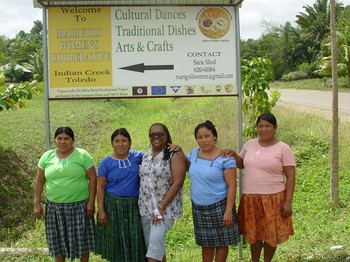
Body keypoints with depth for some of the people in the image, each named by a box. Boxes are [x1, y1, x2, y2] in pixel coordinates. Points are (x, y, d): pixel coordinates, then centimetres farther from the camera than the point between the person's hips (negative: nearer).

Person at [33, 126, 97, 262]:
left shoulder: (82, 155, -6)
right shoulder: (47, 156, 2)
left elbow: (92, 178, -6)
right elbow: (39, 181, 7)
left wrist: (91, 202, -10)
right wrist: (37, 203, 3)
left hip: (79, 205, -2)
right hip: (55, 206, 2)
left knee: (81, 237, 7)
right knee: (58, 238, 11)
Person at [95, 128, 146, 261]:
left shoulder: (137, 156, 0)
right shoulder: (106, 162, -5)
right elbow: (100, 187, -3)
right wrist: (101, 210, -8)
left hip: (134, 205, 1)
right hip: (113, 205, -1)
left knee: (134, 240, 7)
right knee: (115, 240, 9)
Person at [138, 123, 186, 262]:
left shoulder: (174, 156, -7)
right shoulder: (145, 156, 13)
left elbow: (177, 183, -14)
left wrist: (161, 207, -18)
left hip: (165, 209, -7)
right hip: (145, 208, 7)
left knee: (155, 242, -16)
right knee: (150, 245, 11)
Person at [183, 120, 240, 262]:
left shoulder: (225, 158, -14)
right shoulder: (193, 153, 2)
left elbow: (231, 186, -14)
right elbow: (187, 167, 22)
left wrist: (228, 211, -19)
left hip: (219, 207, -5)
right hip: (198, 207, 5)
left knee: (221, 241, 7)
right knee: (206, 242, 17)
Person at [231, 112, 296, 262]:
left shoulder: (283, 148, -8)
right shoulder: (250, 144, 6)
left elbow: (291, 177, -8)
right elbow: (241, 164, 20)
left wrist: (288, 202, -13)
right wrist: (233, 154, -2)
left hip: (273, 199, -4)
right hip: (250, 198, 4)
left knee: (270, 234, 8)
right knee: (253, 232, 14)